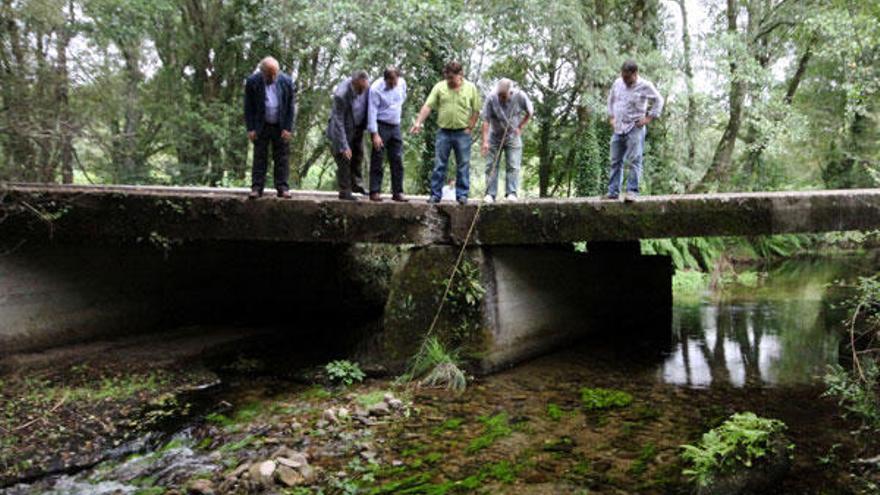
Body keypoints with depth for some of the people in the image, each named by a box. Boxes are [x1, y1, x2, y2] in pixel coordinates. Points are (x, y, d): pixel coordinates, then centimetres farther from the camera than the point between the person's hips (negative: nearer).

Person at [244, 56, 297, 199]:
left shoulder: (287, 82, -6)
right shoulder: (252, 82, -8)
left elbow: (291, 107, -2)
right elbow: (248, 108, -3)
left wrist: (288, 128, -7)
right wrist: (250, 129, -8)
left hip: (281, 127, 0)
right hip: (261, 126, 0)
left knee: (281, 158, 1)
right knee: (259, 158, 1)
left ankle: (282, 188, 5)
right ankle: (256, 188, 3)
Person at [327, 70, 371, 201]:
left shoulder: (365, 85, -19)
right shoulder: (341, 94, -35)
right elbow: (338, 122, -29)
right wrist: (344, 146, -29)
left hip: (358, 127, 6)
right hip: (343, 129, -6)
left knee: (358, 156, 18)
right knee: (344, 159, -3)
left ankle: (356, 184, 34)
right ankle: (345, 192, 8)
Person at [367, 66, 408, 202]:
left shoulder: (402, 82, 1)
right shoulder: (376, 88, -16)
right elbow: (372, 112, -17)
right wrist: (375, 134, -21)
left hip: (395, 126, 5)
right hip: (381, 126, -5)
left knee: (397, 160, 4)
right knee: (378, 160, -3)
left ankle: (397, 192, 9)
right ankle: (374, 192, 1)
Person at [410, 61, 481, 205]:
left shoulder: (471, 88, 0)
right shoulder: (439, 87, 1)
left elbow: (476, 111, 3)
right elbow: (427, 106, -4)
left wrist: (469, 128, -4)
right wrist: (418, 122, -15)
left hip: (462, 133, -1)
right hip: (444, 132, 1)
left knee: (463, 166, 5)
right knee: (439, 165, 3)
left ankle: (462, 195, 13)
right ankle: (435, 195, 9)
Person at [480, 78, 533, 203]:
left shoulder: (520, 96, -17)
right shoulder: (491, 98, -20)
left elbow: (529, 112, 2)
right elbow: (486, 121, -20)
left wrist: (520, 127, -5)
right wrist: (485, 141, -25)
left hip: (513, 137, 0)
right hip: (495, 137, 0)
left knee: (513, 166, -6)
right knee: (491, 166, -2)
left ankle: (511, 193, -3)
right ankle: (490, 193, 2)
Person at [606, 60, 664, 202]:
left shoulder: (645, 86, -7)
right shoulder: (617, 83, 7)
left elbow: (658, 100, 2)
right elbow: (611, 100, 23)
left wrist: (649, 118, -4)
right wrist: (611, 117, 15)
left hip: (635, 128, -5)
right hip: (618, 128, 5)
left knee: (634, 161, -9)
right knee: (615, 161, 7)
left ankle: (632, 191, -8)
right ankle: (613, 191, 12)